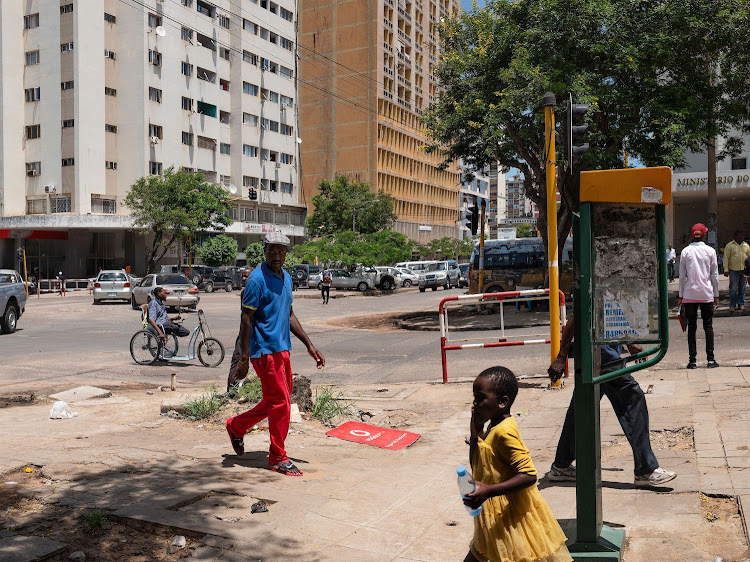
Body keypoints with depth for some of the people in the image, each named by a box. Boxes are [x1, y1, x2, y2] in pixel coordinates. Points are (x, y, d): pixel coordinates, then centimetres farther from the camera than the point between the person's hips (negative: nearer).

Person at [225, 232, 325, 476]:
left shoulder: (286, 278, 12)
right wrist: (243, 358, -17)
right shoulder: (257, 279, -13)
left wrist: (309, 345, 16)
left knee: (277, 400, 16)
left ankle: (237, 426, 33)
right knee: (281, 402, -4)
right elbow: (246, 320, -15)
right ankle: (278, 458, 10)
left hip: (282, 348, 9)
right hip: (265, 349, -9)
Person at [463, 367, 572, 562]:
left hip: (511, 514, -10)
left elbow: (529, 475, -29)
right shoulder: (493, 428, 5)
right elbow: (476, 466, 12)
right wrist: (475, 432, -1)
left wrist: (488, 491, -33)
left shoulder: (504, 432, -24)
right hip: (493, 512, 10)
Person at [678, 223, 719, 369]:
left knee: (691, 327, 4)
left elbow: (682, 276, 0)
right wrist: (716, 295, 8)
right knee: (708, 326, 7)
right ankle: (710, 359, 5)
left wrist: (681, 296, 6)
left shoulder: (685, 252, 0)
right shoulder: (710, 251, 0)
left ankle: (692, 360, 3)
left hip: (690, 295, 0)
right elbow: (714, 275, 1)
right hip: (707, 295, 0)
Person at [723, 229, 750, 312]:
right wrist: (726, 270, -11)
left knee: (742, 288, 8)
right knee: (733, 289, -3)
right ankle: (732, 306, 3)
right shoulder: (729, 245, -1)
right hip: (734, 270, -4)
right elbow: (726, 258, -4)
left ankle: (741, 304, 16)